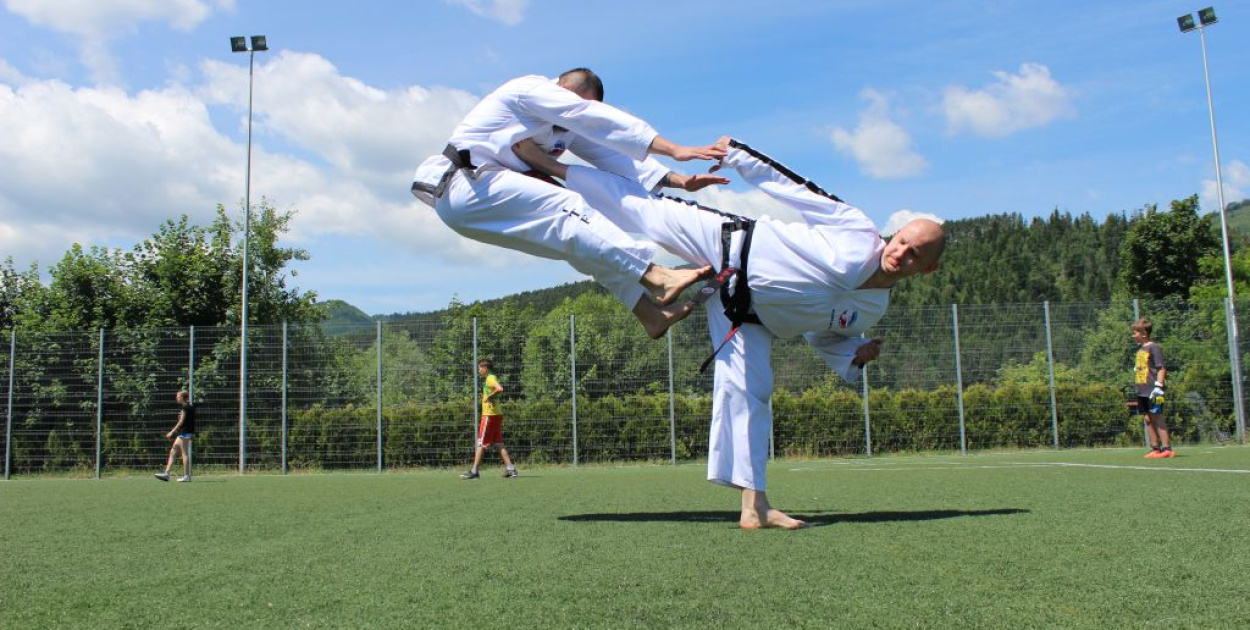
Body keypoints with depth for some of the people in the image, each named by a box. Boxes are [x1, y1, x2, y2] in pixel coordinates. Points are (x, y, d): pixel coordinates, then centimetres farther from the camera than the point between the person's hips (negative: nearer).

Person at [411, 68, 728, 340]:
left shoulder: (569, 127, 17)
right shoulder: (534, 90, -10)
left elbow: (610, 153, 8)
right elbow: (603, 121, -19)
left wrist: (677, 180, -3)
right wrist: (674, 150, -24)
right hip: (468, 185, -9)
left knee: (582, 244, 1)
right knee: (566, 209, -26)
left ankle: (650, 311, -3)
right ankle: (659, 278, -37)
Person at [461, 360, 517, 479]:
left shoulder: (490, 378, -12)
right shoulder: (489, 379, 18)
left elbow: (500, 389, -29)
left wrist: (489, 396, -19)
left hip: (490, 415, -9)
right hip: (496, 415, 9)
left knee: (481, 444, -4)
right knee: (499, 444, 8)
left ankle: (474, 471, 0)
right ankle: (510, 469, 5)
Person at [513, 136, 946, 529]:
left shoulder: (873, 309, 2)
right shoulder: (856, 229, -15)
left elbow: (822, 334, 16)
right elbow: (794, 187, -11)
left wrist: (854, 356, -4)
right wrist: (738, 153, -12)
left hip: (747, 314, 4)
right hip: (731, 248, -3)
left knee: (749, 392, -5)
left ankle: (754, 505, 1)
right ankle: (547, 165, 0)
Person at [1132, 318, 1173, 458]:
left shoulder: (1153, 348, -9)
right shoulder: (1139, 349, 16)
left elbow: (1161, 368, -12)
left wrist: (1158, 387, -19)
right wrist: (1135, 386, 21)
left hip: (1152, 391, -8)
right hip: (1142, 391, 8)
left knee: (1158, 418, -7)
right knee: (1148, 420, 9)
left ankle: (1166, 448, -4)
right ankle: (1155, 449, 13)